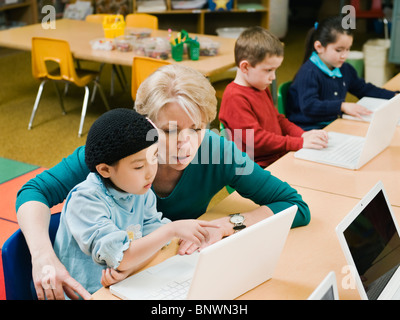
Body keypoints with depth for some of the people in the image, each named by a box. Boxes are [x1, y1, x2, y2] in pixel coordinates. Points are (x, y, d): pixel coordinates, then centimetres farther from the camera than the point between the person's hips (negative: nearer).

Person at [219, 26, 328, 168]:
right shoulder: (235, 98, -15)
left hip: (281, 157, 9)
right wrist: (300, 143, -22)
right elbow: (256, 139, -21)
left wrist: (303, 135, 5)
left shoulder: (261, 89, 18)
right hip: (261, 166, -9)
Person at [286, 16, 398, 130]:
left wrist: (394, 96, 17)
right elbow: (308, 106, -29)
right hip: (309, 129, -9)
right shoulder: (308, 73, -16)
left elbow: (364, 89, 28)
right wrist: (342, 106, -35)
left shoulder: (345, 69, 14)